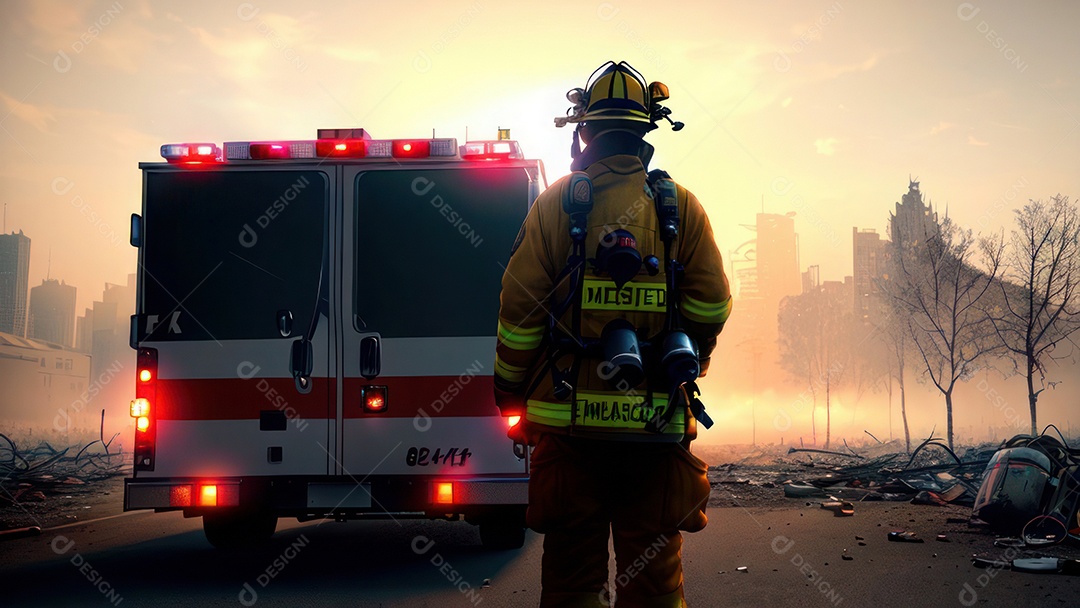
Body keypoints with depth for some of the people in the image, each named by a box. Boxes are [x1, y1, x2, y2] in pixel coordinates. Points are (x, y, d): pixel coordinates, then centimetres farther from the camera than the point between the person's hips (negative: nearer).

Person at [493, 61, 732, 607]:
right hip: (659, 421, 1)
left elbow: (520, 306, -2)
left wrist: (509, 388, 10)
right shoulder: (681, 205, 4)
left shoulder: (555, 203, 1)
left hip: (569, 418, -1)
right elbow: (710, 305, 1)